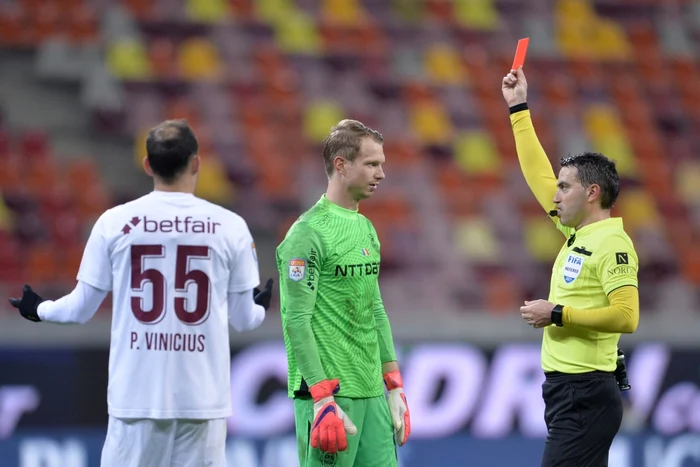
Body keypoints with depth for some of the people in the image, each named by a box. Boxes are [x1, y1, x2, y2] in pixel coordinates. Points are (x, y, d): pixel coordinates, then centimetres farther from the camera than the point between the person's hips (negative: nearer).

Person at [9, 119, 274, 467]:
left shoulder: (114, 222, 0)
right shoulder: (230, 227, 0)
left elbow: (82, 308, 7)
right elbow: (244, 319, 7)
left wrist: (40, 310, 28)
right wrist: (261, 307, 32)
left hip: (136, 395, 0)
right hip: (203, 396, 0)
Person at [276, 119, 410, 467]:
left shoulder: (366, 229, 15)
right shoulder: (309, 233, -11)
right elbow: (296, 322, -15)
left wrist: (394, 386, 17)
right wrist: (323, 399, -20)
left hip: (371, 393, 8)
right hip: (327, 391, -8)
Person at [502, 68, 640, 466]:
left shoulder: (613, 245, -13)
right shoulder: (576, 233, 12)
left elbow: (626, 317, -22)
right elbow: (540, 176, 22)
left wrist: (557, 314, -16)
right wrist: (519, 109, 24)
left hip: (586, 394, -9)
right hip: (565, 389, 9)